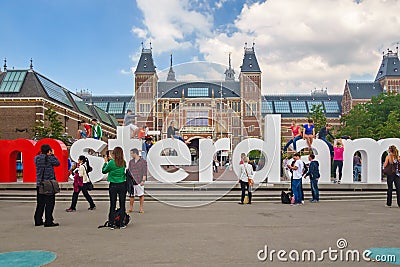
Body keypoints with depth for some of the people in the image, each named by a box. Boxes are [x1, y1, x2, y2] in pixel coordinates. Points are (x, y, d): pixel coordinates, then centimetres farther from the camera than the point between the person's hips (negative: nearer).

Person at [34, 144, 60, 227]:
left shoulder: (36, 158, 3)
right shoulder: (49, 158, -11)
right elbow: (57, 163, 2)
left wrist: (42, 154, 15)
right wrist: (52, 155, 9)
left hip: (39, 184, 6)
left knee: (40, 203, 14)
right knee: (50, 203, 0)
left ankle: (38, 221, 20)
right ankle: (48, 221, 1)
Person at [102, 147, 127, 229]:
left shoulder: (111, 163, -12)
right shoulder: (124, 163, -1)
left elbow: (104, 171, 2)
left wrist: (105, 162, 12)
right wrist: (111, 159, 22)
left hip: (113, 186, -2)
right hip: (122, 185, 2)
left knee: (112, 205, 5)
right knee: (122, 205, 7)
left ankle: (111, 224, 9)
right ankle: (122, 223, 11)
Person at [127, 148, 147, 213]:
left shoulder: (143, 161, 0)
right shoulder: (131, 161, 14)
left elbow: (144, 172, -4)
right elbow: (129, 171, 18)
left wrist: (143, 180, -11)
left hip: (139, 182, -4)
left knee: (141, 195, -2)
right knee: (131, 195, 7)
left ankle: (141, 208, 8)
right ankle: (130, 208, 19)